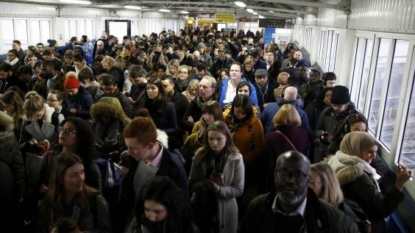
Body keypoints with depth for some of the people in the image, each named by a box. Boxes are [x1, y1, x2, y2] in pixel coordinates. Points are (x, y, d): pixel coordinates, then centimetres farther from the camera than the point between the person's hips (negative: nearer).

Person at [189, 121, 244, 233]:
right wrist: (204, 184, -24)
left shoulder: (236, 158, -12)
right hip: (200, 209, 2)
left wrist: (218, 188, -25)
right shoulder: (200, 156, -8)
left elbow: (238, 189, -10)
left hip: (224, 211, -1)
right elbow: (191, 184, -4)